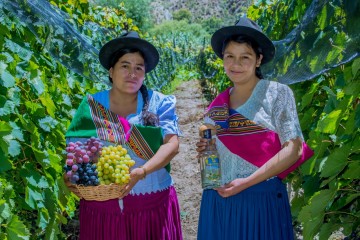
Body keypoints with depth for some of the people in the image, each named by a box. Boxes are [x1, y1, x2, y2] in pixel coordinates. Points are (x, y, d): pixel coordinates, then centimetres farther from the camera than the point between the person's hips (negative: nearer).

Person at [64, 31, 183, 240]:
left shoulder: (159, 104, 0)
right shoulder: (91, 106, 3)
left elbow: (172, 144, -11)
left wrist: (142, 171, -26)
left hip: (152, 206, 0)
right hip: (101, 206, 1)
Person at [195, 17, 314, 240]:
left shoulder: (278, 93, -4)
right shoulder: (217, 104, 9)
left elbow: (293, 150, -10)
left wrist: (247, 182, -16)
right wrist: (205, 151, -3)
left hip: (262, 198, -4)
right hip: (218, 199, 4)